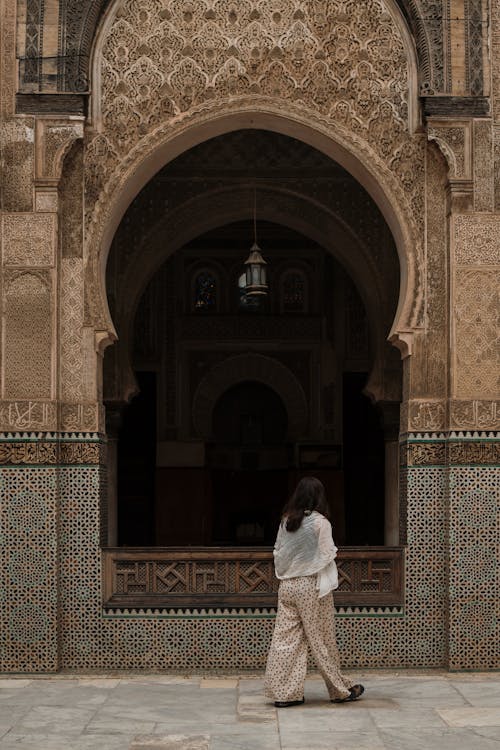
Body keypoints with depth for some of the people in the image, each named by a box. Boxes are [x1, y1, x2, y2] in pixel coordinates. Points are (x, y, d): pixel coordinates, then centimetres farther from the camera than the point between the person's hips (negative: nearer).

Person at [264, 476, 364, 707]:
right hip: (311, 585, -5)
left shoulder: (286, 521, 4)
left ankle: (282, 692, 4)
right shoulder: (320, 522, -11)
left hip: (287, 586, 5)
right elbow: (327, 555, -10)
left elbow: (278, 552, 8)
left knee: (285, 638, 5)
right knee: (322, 639, 5)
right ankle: (340, 690, 17)